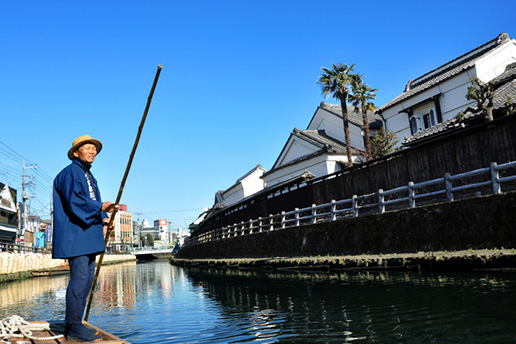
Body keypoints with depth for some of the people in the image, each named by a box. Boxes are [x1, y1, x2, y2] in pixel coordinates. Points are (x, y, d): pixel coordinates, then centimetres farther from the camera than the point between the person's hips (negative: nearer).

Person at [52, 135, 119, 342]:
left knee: (88, 278, 10)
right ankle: (74, 327, -3)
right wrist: (101, 206, -25)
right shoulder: (70, 173, -6)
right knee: (79, 277, -11)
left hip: (89, 235, 10)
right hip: (75, 234, -10)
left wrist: (104, 220, 6)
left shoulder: (90, 177, 24)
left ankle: (73, 324, 18)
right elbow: (73, 200, -20)